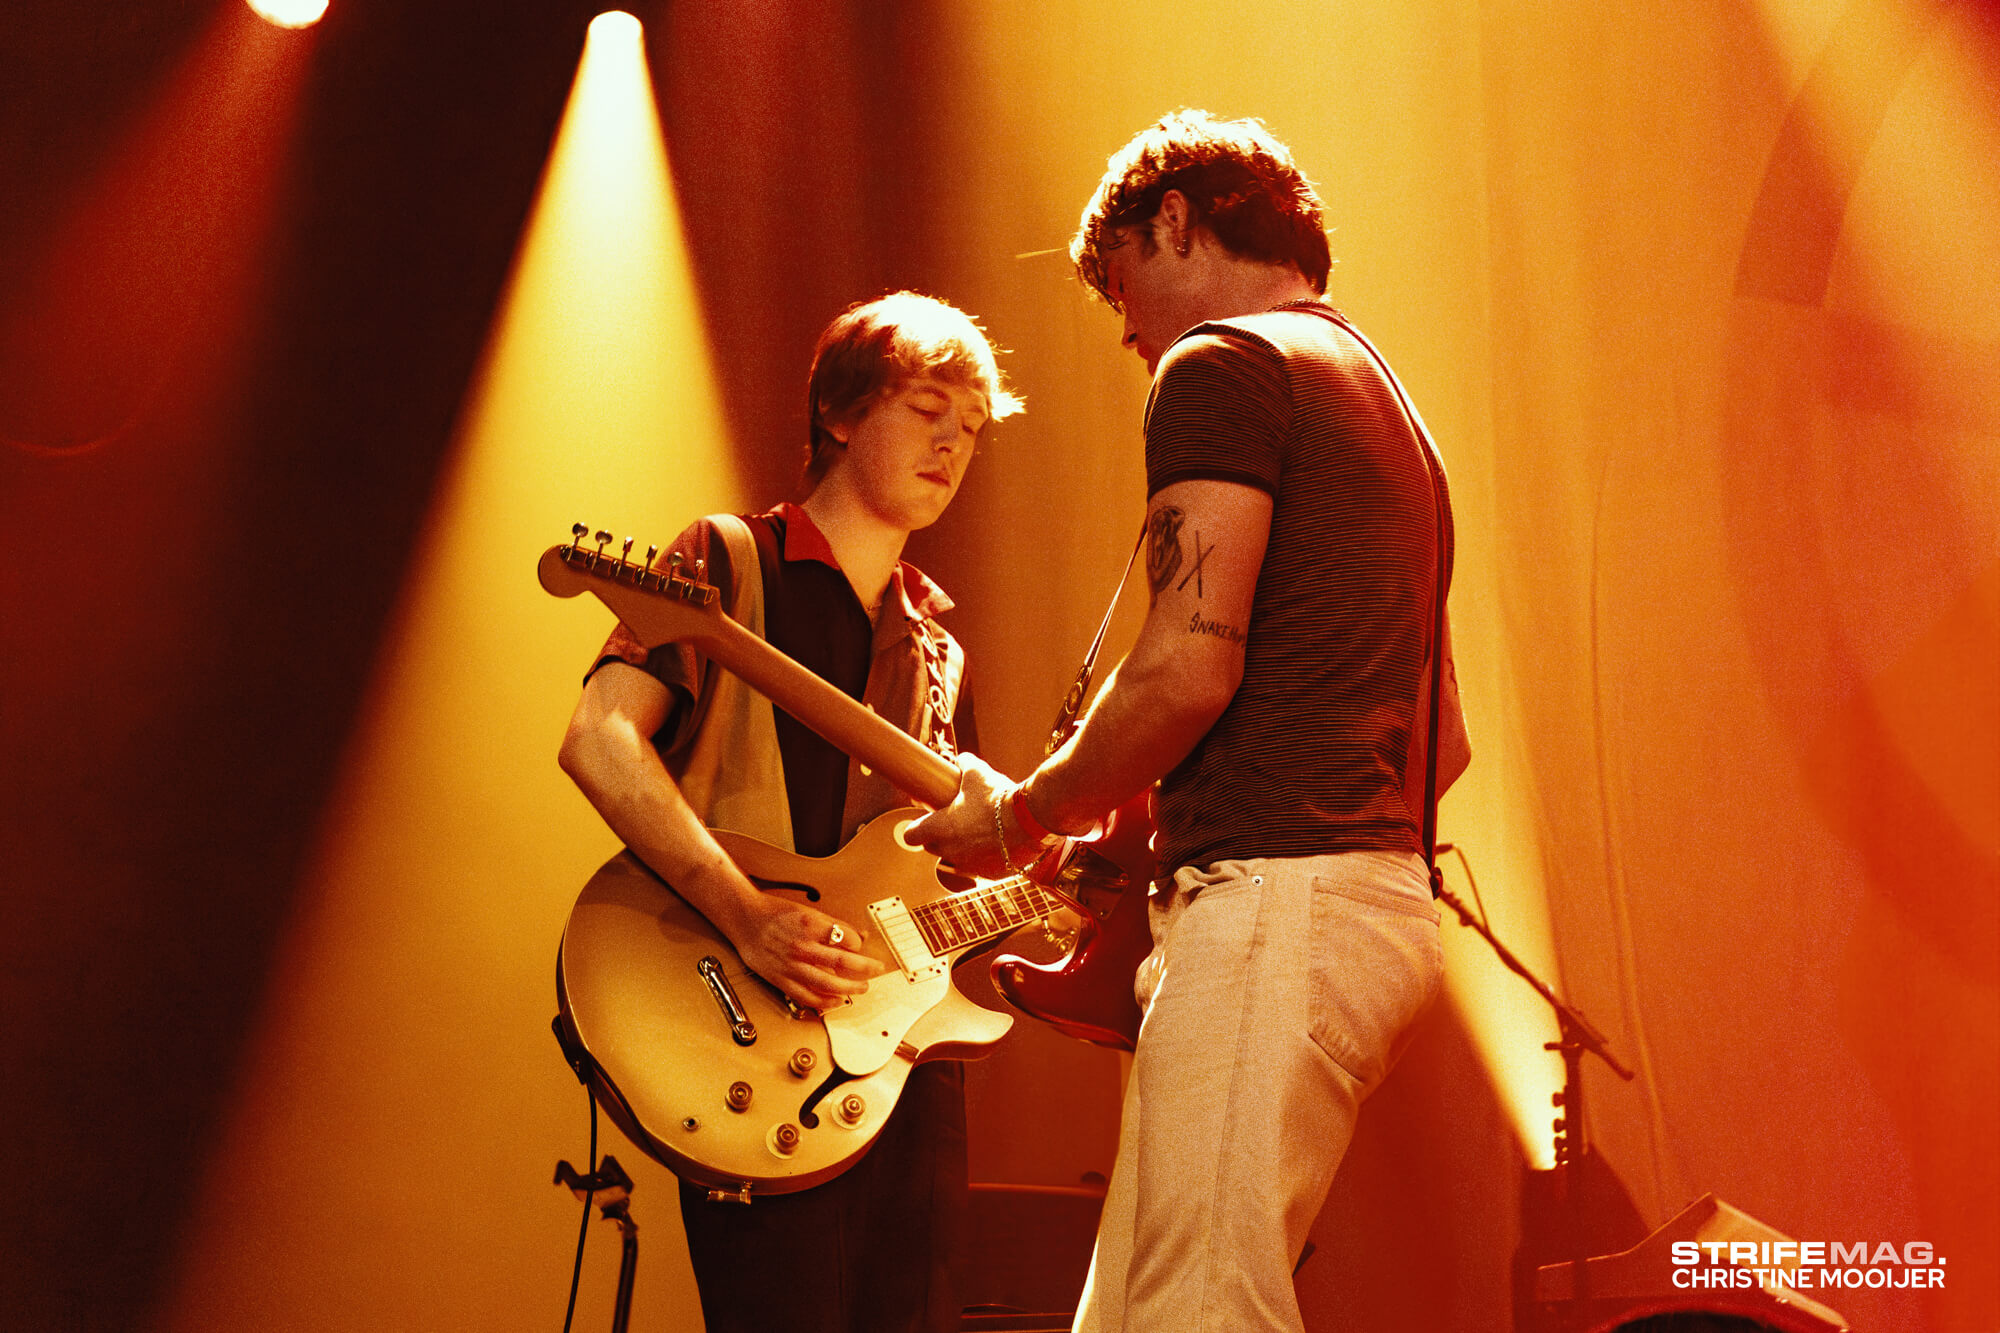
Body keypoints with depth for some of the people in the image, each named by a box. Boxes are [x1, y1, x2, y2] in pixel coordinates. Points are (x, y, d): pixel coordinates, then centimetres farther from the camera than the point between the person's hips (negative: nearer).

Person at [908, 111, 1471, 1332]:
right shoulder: (1382, 400, 27)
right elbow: (1446, 742, 26)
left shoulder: (1221, 364, -2)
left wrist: (1021, 820, 1)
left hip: (1272, 900, -10)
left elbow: (1188, 670, -15)